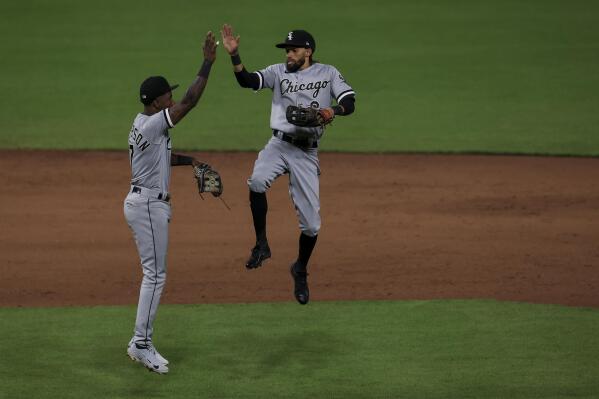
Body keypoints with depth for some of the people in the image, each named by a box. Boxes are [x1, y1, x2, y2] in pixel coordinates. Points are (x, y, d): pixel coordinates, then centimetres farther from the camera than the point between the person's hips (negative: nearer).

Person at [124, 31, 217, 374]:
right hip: (148, 206, -11)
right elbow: (190, 101, -26)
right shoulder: (152, 125, -21)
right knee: (155, 274, -7)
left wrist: (188, 160, 12)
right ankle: (142, 344, -4)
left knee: (155, 273, 13)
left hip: (147, 202, 11)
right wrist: (208, 63, -23)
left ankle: (141, 343, 17)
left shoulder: (144, 124, 11)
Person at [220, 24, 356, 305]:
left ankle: (300, 270, 27)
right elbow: (247, 81, -6)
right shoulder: (278, 72, 9)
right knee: (257, 181, -34)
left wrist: (333, 110, -25)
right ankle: (261, 245, -19)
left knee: (311, 223, -1)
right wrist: (234, 56, -22)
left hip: (307, 153, 0)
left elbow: (349, 102, -3)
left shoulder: (328, 73, 7)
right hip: (278, 145, 0)